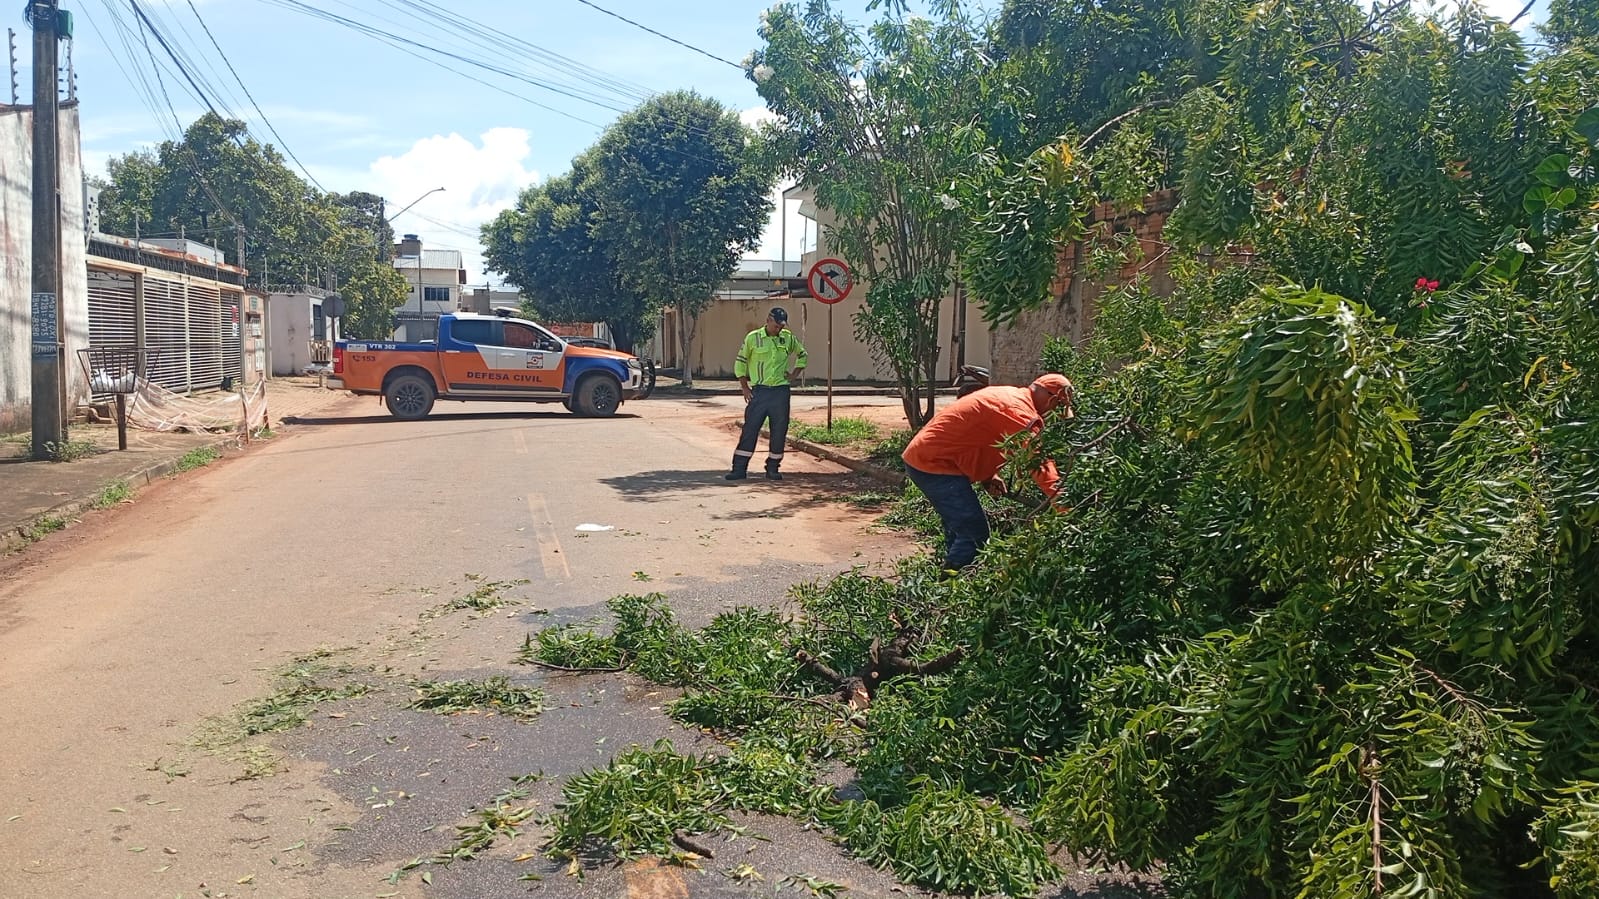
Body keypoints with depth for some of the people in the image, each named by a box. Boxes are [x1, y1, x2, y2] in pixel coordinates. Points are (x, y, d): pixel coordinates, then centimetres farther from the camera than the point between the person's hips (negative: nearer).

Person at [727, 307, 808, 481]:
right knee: (750, 429, -4)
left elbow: (802, 354, 23)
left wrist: (795, 374, 10)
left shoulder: (788, 338, 5)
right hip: (759, 391, -3)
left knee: (779, 431, 4)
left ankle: (773, 468, 15)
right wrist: (745, 388, -1)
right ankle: (739, 468, 0)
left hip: (781, 392, 3)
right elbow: (740, 362, 3)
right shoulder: (753, 338, -3)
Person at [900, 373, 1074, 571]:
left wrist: (988, 478, 9)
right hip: (933, 464, -11)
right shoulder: (1018, 408, -17)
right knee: (975, 534, -11)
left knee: (958, 529, 21)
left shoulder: (1008, 396, 16)